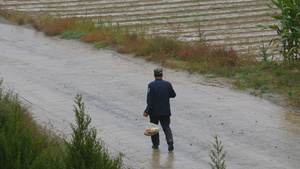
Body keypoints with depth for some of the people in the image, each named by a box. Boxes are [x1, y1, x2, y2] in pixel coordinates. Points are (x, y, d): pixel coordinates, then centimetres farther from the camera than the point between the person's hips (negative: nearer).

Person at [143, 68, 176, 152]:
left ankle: (155, 144, 19)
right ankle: (170, 140, -17)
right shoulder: (168, 84, -4)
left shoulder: (151, 85, -13)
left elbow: (150, 100, -17)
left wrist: (147, 111, -15)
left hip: (154, 111, -2)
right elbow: (173, 95, 10)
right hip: (165, 111, 2)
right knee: (166, 127, 8)